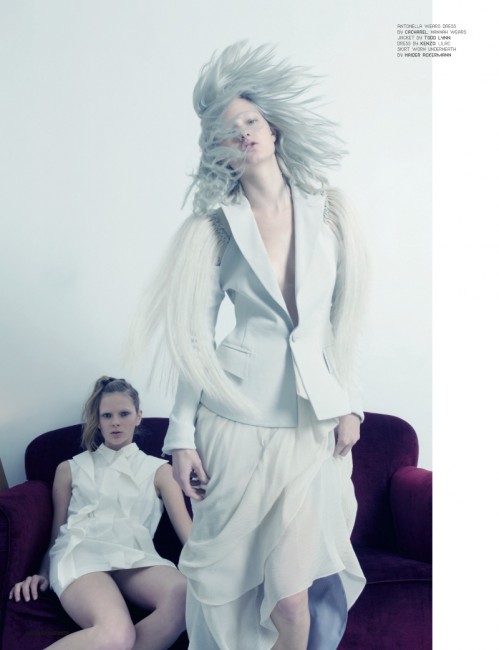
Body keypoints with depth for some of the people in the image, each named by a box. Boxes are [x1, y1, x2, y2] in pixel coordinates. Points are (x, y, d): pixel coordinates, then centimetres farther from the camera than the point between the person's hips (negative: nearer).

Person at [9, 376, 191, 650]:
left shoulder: (158, 470, 22)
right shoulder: (71, 469, 25)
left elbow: (186, 529, 11)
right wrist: (43, 573, 6)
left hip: (134, 556, 2)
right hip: (81, 553, -1)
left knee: (187, 595, -38)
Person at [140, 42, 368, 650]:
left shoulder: (327, 211, 7)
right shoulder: (216, 225, 2)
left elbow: (344, 317, 11)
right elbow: (196, 336, 2)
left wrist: (348, 405, 6)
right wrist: (183, 435, -1)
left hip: (312, 422, 1)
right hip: (237, 419, -1)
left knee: (293, 594, -1)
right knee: (228, 575, 8)